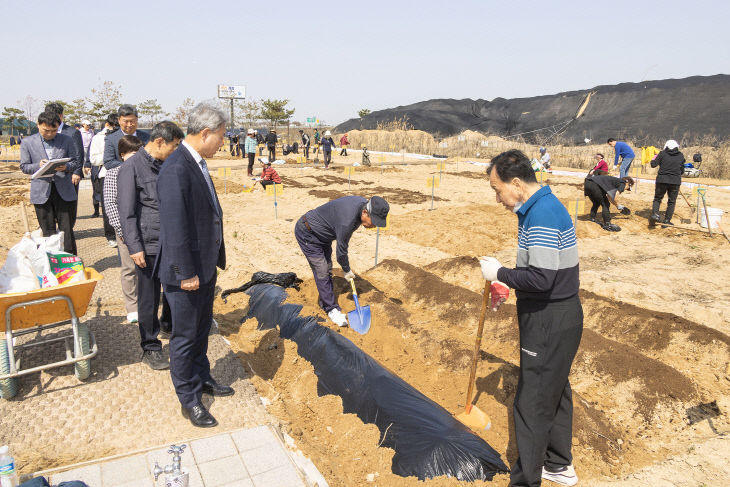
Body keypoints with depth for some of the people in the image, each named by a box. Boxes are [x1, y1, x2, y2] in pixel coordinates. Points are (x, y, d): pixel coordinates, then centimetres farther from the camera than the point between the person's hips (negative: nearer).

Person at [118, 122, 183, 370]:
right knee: (149, 297, 4)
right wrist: (135, 247, -16)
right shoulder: (131, 168, -10)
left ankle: (170, 325, 43)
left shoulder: (166, 166, 12)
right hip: (148, 245, -7)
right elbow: (126, 212, -13)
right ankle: (150, 348, 18)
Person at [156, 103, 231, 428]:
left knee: (201, 329, 24)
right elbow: (175, 227, -25)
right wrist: (186, 273, -21)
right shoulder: (176, 170, -24)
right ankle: (189, 400, 25)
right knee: (185, 336, 8)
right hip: (186, 273, -9)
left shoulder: (198, 164, 8)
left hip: (205, 267, 9)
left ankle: (202, 379, 43)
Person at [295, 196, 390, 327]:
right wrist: (347, 271, -5)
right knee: (322, 272, -8)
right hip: (307, 233, -9)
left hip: (323, 234, 9)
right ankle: (331, 309, 2)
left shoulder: (364, 203, -13)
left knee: (327, 270, 12)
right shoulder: (347, 221, -38)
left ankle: (324, 302, 25)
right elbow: (340, 252, -22)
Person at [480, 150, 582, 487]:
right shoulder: (543, 206, 9)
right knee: (555, 392, 23)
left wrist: (500, 273, -16)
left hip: (549, 323, -11)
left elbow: (541, 279, -28)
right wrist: (509, 285, 11)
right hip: (558, 318, 11)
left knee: (532, 404, 2)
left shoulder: (541, 216, -24)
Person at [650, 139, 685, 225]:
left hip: (662, 180, -1)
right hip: (675, 182, 1)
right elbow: (682, 170, 13)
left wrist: (654, 158, 17)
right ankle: (667, 220, 8)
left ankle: (655, 213, -8)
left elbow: (653, 164, -2)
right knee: (671, 201, 10)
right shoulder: (681, 156, 7)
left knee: (657, 198, 14)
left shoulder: (662, 154, -1)